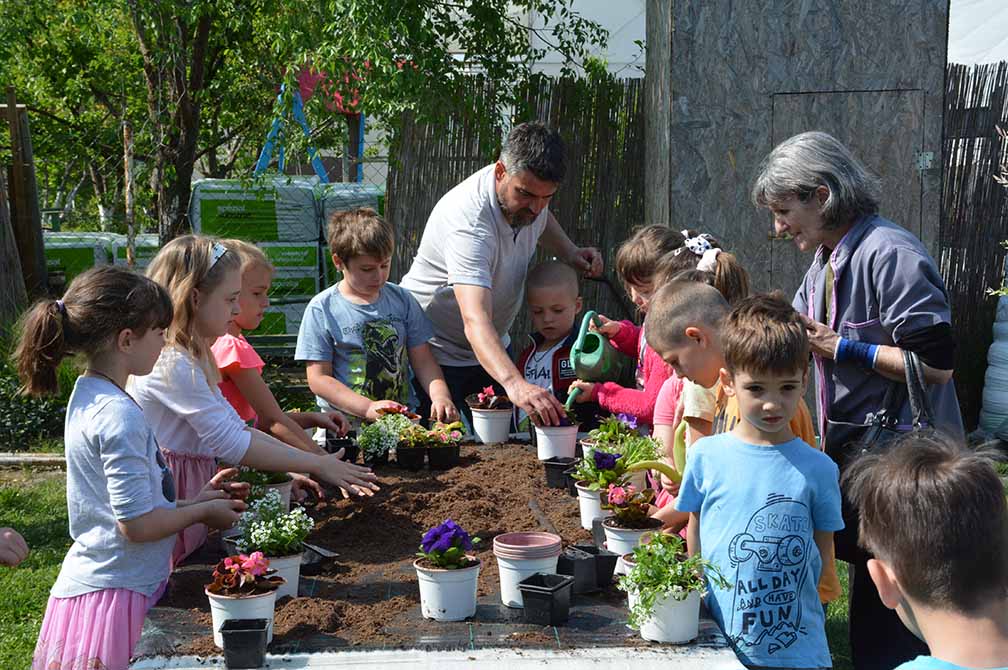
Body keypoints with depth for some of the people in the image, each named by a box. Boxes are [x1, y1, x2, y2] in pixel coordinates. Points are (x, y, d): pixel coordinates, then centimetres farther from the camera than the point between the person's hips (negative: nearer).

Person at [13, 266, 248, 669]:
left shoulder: (87, 398, 11)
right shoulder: (119, 416, -20)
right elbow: (137, 524, -20)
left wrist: (193, 501, 15)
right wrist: (203, 512, -5)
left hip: (87, 584, 10)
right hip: (113, 595, -10)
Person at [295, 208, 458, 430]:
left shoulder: (402, 300, 13)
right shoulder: (322, 309, 1)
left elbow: (423, 360, 14)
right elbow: (318, 379, -3)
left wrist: (439, 394, -6)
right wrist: (369, 408, -14)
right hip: (346, 425, -2)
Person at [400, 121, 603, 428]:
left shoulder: (527, 189, -11)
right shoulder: (468, 221, -36)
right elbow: (475, 321, -49)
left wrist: (570, 253, -1)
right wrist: (514, 384, -64)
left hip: (494, 347, 7)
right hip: (437, 354, -7)